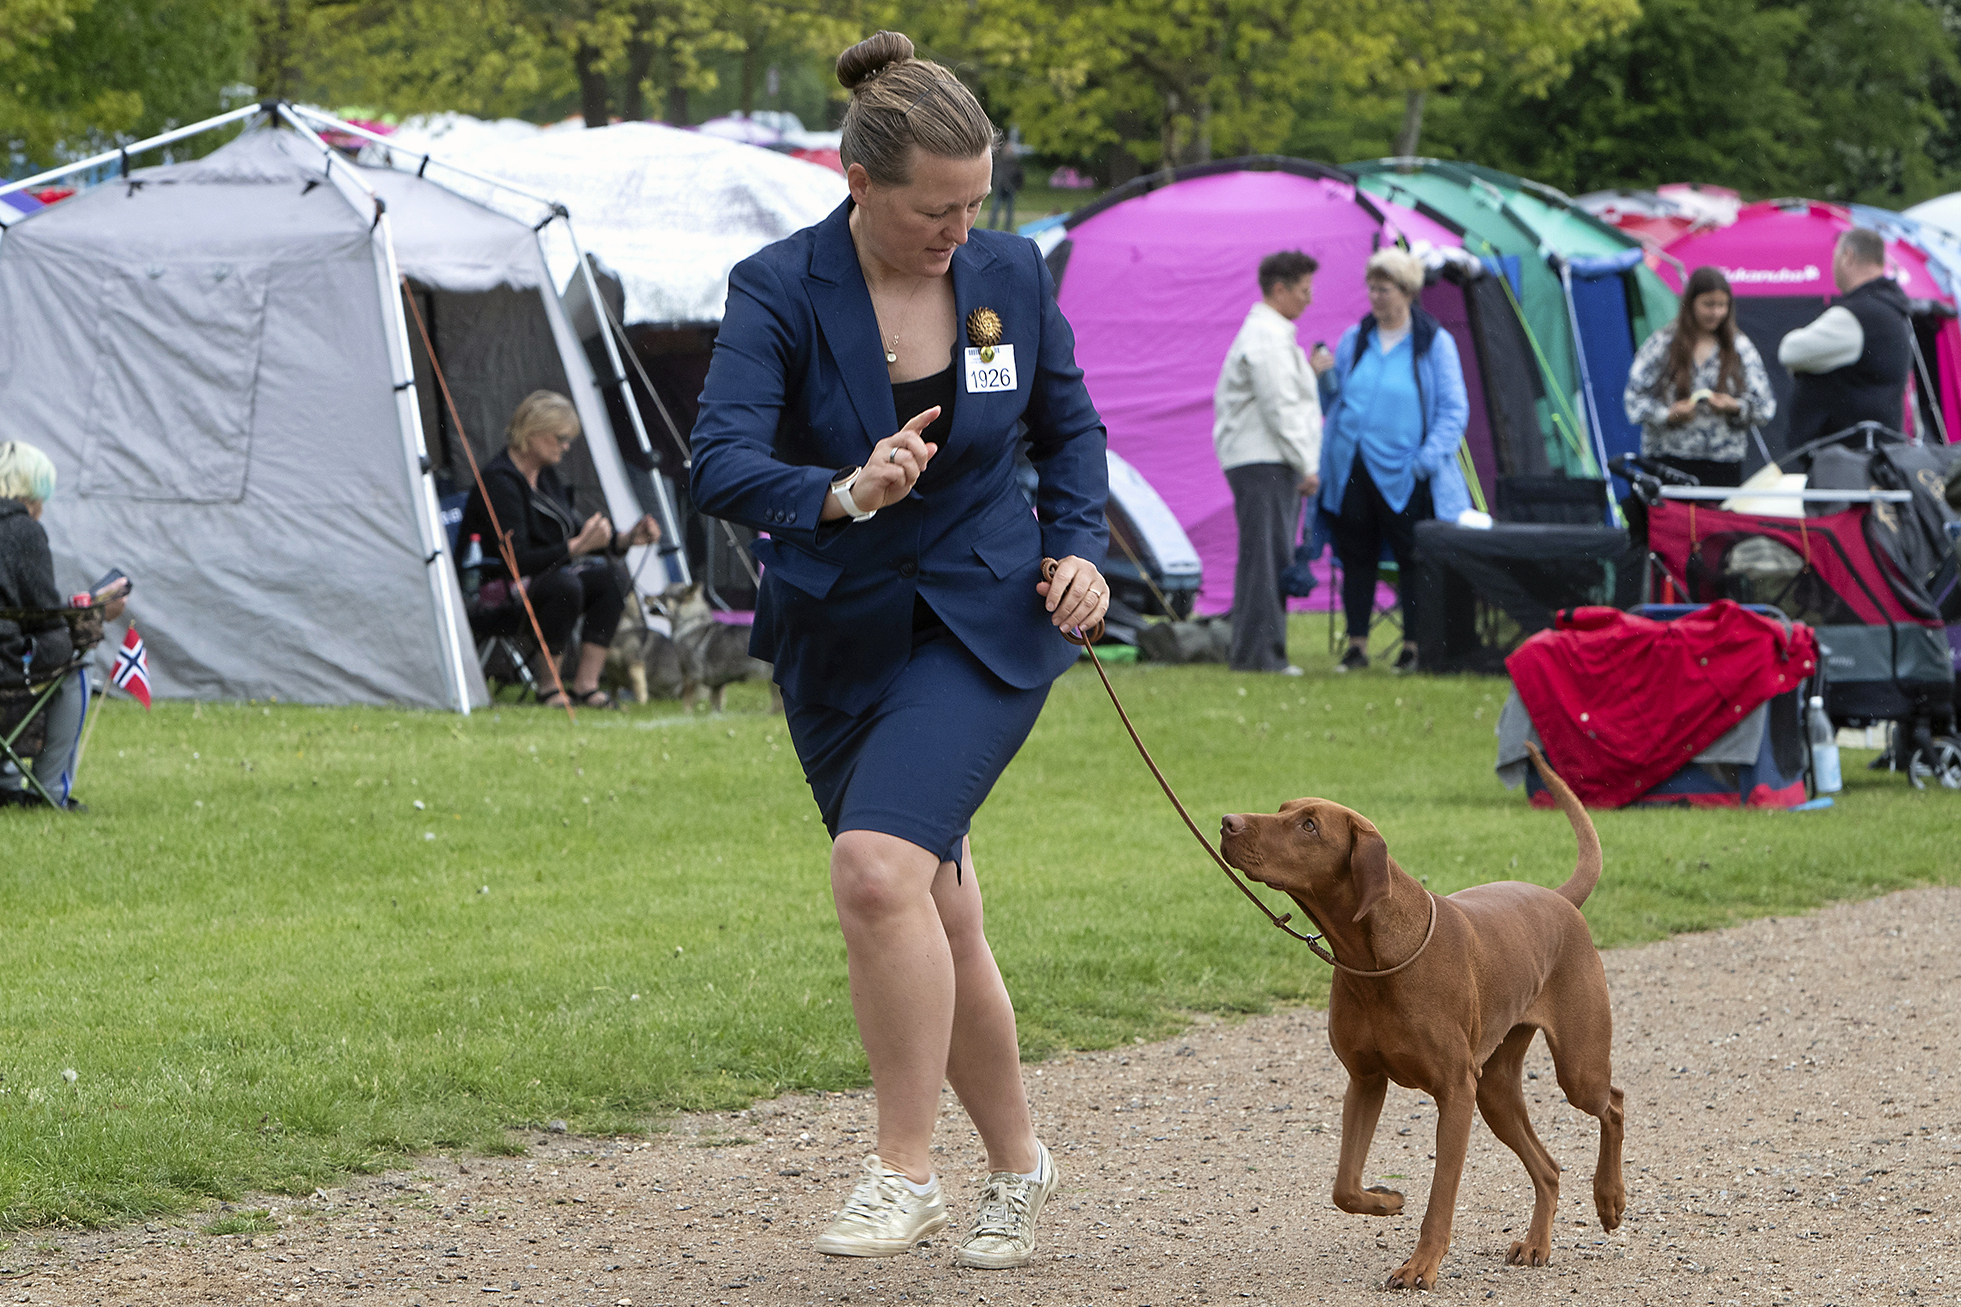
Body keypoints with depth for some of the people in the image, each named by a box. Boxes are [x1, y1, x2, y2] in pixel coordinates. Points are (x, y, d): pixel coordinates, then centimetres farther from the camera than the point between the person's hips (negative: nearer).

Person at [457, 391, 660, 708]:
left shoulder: (546, 476, 11)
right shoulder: (500, 482, -19)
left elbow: (574, 534, 16)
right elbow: (516, 560, -25)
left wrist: (625, 539, 0)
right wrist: (577, 546, -30)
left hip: (537, 583, 10)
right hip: (493, 604, -9)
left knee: (611, 576, -10)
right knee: (564, 584, -36)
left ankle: (586, 684, -14)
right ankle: (548, 688, -21)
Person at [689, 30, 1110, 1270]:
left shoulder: (1010, 272, -6)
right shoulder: (779, 291, -14)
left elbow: (1070, 426, 11)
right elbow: (722, 464, -26)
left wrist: (1079, 549, -5)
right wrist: (842, 497, -44)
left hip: (984, 624, -1)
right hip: (841, 640, 1)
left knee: (879, 866, -24)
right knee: (941, 925, 10)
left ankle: (907, 1170, -14)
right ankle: (1017, 1164, 31)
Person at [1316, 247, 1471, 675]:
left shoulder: (1435, 343, 1)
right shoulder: (1354, 339, 13)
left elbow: (1453, 409, 0)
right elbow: (1333, 402, 19)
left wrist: (1429, 458, -10)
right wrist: (1325, 379, -2)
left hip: (1403, 476, -4)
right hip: (1351, 473, 4)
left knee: (1412, 560, -2)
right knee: (1356, 558, 6)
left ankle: (1414, 646, 7)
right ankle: (1357, 645, 14)